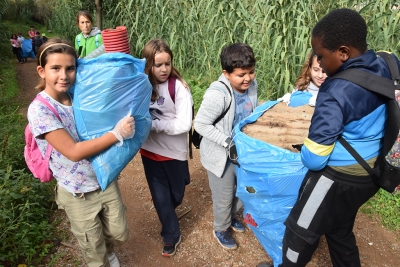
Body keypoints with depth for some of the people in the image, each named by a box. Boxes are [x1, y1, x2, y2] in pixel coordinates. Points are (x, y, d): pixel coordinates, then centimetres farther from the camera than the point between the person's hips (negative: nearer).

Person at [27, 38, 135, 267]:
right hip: (78, 194, -4)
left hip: (106, 181, 5)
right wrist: (117, 134, -29)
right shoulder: (39, 109, -20)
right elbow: (74, 152, -26)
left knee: (119, 234, 21)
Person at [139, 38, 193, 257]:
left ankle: (170, 211, 56)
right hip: (149, 150, 3)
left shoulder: (179, 87, -18)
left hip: (174, 151, -2)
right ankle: (171, 236, 33)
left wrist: (154, 124, -26)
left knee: (176, 193, 21)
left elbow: (184, 124, -22)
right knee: (160, 197, 11)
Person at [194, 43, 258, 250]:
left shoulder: (251, 86, -8)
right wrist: (228, 142, -29)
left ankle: (231, 216, 56)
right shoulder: (217, 94, -31)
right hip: (221, 154, -7)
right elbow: (201, 124, -27)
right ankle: (221, 230, 43)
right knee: (224, 197, 14)